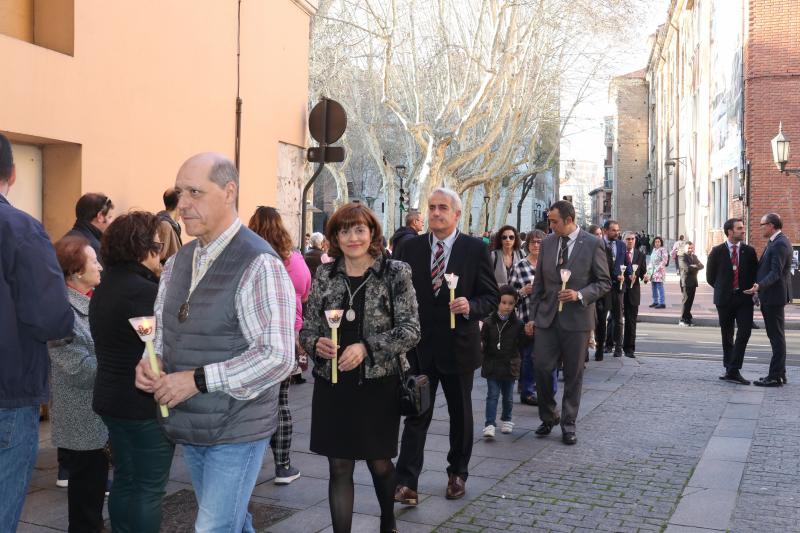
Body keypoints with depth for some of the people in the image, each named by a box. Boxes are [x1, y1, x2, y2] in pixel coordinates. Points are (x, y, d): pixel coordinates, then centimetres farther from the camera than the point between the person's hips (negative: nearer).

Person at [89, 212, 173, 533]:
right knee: (149, 488, 2)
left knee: (125, 480, 18)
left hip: (111, 398, 9)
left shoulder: (104, 288, 9)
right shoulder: (146, 291, -21)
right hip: (145, 404, -9)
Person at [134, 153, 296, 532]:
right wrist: (150, 361, -5)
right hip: (189, 427, 7)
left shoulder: (259, 264, -18)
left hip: (236, 430, -7)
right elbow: (162, 328, 17)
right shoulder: (178, 262, 7)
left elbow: (278, 357, -23)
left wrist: (198, 380, -23)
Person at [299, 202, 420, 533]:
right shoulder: (325, 275, 4)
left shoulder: (395, 273, -5)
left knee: (379, 462, 14)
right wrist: (316, 342, -16)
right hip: (332, 384, 2)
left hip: (379, 384, -2)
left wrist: (367, 347, -22)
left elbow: (410, 329, -10)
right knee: (339, 467, 5)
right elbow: (308, 327, 7)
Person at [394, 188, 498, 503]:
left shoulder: (476, 249, -4)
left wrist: (471, 306, -24)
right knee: (416, 414, -1)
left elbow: (490, 296, -3)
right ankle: (406, 482, 1)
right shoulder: (412, 247, 2)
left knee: (460, 414, 14)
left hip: (458, 346, 0)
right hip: (420, 345, 1)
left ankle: (458, 474, 31)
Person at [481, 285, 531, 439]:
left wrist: (528, 335, -17)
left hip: (510, 366, 2)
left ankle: (506, 420, 33)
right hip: (492, 365, -2)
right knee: (492, 395, -3)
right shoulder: (489, 322, -5)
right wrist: (480, 345, -24)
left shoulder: (518, 324, -1)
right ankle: (489, 424, -4)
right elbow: (483, 342, -2)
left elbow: (520, 345, -1)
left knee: (508, 396, 14)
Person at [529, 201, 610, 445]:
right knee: (542, 368, 0)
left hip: (576, 318, -3)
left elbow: (604, 282, -3)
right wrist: (533, 314, 8)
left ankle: (568, 424, 19)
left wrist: (580, 295, -18)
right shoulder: (548, 243, 6)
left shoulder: (592, 244, -5)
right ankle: (548, 416, 21)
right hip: (547, 317, 3)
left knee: (573, 374, 6)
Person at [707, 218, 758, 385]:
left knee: (744, 332, -12)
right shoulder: (717, 251, -1)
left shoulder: (749, 251, 4)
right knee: (727, 335, 8)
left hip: (744, 298, 1)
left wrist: (750, 290, 2)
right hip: (725, 299, -1)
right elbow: (710, 276, 8)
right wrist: (722, 290, 7)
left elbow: (754, 273, 12)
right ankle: (730, 369, 19)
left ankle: (733, 370, -9)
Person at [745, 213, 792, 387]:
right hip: (770, 296, 11)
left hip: (774, 296, -11)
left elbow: (776, 272, -25)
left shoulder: (780, 244, -18)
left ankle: (775, 377, -2)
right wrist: (759, 287, 21)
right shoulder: (775, 242, 15)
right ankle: (779, 374, 23)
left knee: (776, 336, -6)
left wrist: (759, 286, -36)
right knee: (776, 335, 15)